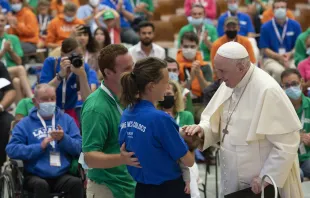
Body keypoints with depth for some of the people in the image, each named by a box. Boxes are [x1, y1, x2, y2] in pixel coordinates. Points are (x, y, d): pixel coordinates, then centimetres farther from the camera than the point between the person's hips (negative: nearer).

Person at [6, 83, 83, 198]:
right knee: (41, 185, -35)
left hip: (62, 175, 2)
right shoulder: (25, 124, 8)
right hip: (35, 176, -2)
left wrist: (64, 139, -13)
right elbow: (11, 149, -4)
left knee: (76, 182, -30)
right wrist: (40, 147, -11)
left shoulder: (66, 120, 14)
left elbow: (79, 148, 6)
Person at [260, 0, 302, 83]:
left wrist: (290, 54, -14)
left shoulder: (295, 25, 4)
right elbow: (265, 49, 0)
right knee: (279, 71, -35)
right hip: (271, 59, -2)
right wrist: (279, 56, -16)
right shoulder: (266, 27, 0)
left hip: (291, 58, 2)